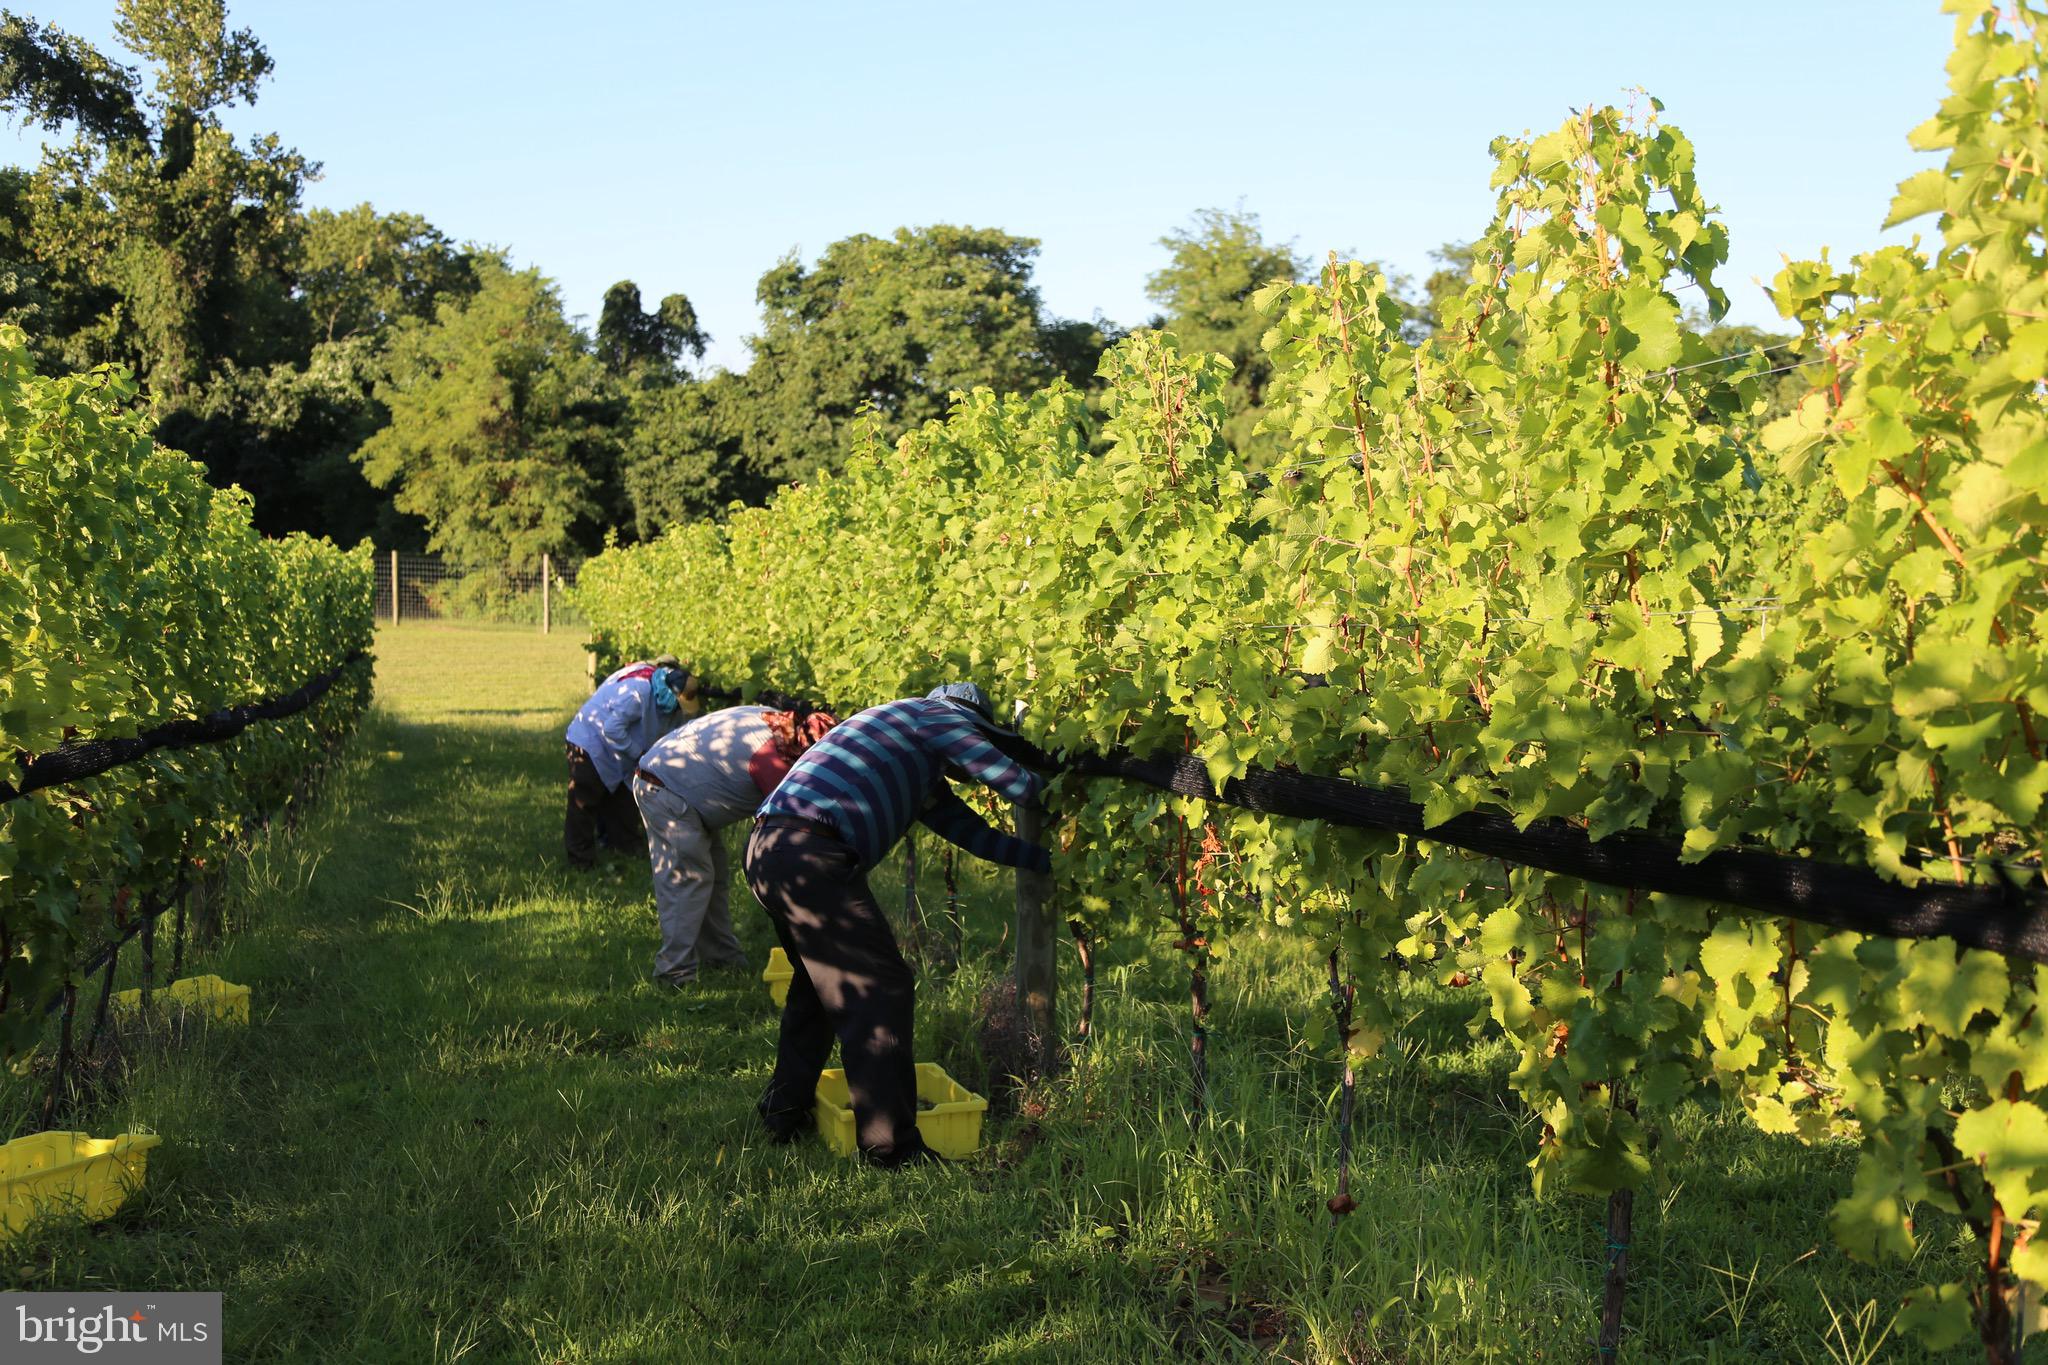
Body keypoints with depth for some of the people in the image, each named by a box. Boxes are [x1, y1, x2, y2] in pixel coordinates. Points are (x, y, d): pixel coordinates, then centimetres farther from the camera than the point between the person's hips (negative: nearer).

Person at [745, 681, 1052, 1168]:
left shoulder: (921, 775, 33)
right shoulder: (941, 714, 7)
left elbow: (972, 832, 34)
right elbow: (1019, 785, 3)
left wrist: (1048, 859, 36)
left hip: (766, 851, 10)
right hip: (809, 853, -10)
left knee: (820, 981, 26)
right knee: (878, 989, -6)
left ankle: (785, 1110, 35)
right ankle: (891, 1145, -3)